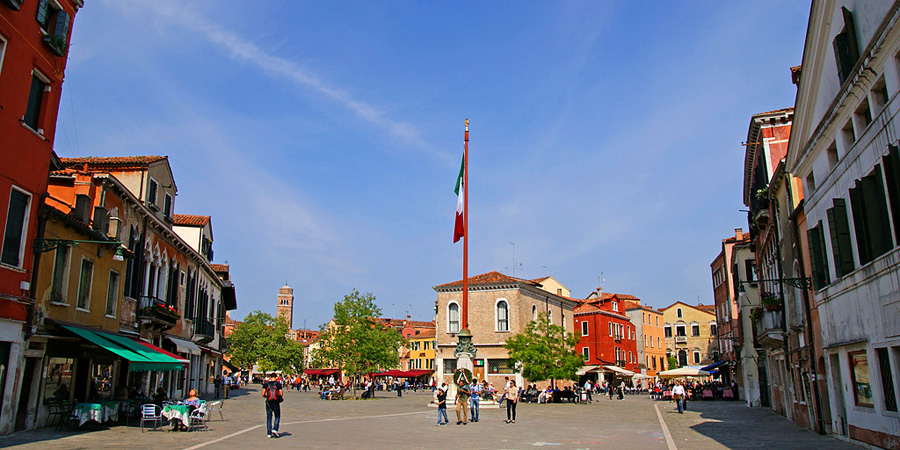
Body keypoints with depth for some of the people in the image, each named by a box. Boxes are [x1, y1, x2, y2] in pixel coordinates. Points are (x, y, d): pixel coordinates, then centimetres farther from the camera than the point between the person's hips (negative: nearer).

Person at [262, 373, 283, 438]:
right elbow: (281, 394, -4)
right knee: (277, 417, 12)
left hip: (268, 402, 2)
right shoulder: (278, 384, -1)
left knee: (269, 418, 9)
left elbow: (263, 394, -2)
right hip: (276, 403, -2)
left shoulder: (266, 384, 2)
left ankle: (269, 433, 7)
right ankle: (275, 429, -6)